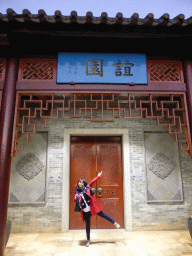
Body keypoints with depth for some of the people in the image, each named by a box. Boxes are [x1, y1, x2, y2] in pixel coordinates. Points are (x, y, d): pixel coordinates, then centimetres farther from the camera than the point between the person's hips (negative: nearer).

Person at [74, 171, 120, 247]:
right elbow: (76, 201, 10)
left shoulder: (87, 187, -1)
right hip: (85, 211, 1)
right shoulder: (77, 192, 3)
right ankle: (88, 240, 25)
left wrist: (98, 176, -12)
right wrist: (76, 198, -12)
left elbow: (92, 181, -6)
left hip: (93, 207, -1)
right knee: (87, 224, 9)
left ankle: (114, 223, 24)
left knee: (103, 215, 6)